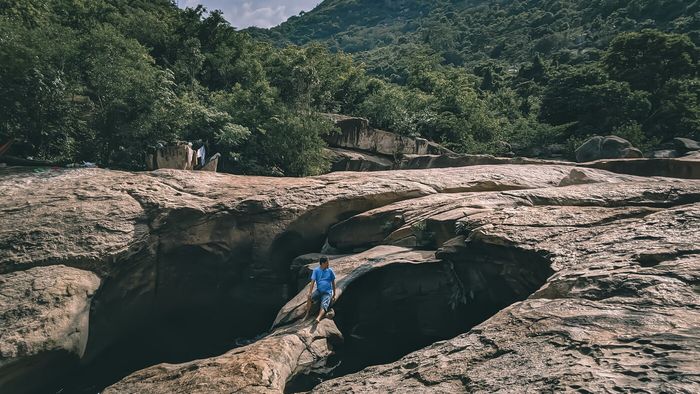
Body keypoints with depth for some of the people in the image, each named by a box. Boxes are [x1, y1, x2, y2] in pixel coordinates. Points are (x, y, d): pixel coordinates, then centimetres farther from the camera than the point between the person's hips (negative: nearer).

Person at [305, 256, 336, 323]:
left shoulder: (330, 271, 2)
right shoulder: (316, 270, 1)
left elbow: (333, 283, 9)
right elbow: (313, 282, -5)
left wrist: (334, 294, 8)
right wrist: (310, 293, -16)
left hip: (327, 292, -1)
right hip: (319, 290, 1)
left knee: (324, 305, -27)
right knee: (309, 298, -26)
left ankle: (318, 318, -50)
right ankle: (307, 314, -10)